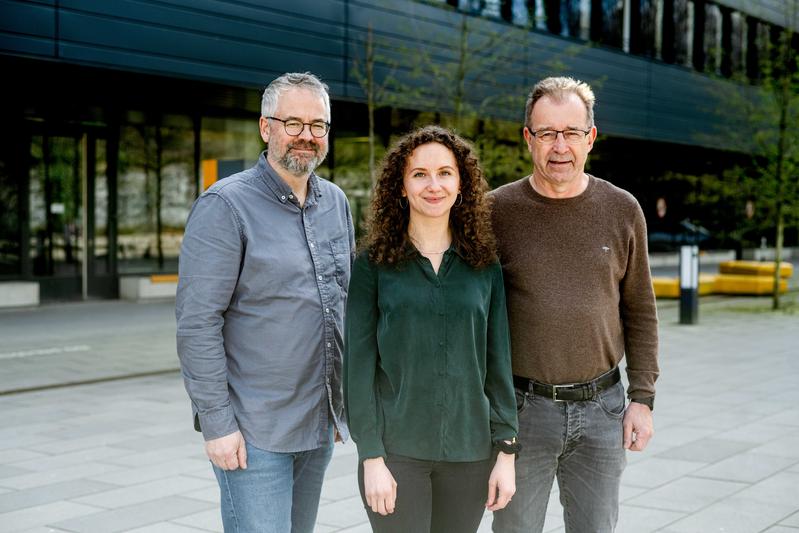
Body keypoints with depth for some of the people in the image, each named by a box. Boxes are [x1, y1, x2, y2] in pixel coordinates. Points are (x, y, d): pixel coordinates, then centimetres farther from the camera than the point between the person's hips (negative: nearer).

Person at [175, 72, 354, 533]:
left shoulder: (336, 203, 9)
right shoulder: (227, 205, -11)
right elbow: (197, 322, -15)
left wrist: (347, 398, 14)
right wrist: (216, 422, -17)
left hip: (320, 424, 6)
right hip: (254, 430, -6)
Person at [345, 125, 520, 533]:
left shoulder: (484, 267, 4)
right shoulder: (374, 264, -2)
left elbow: (498, 363, 4)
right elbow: (359, 364, -4)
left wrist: (506, 451, 0)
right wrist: (371, 456, -9)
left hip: (469, 451, 2)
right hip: (396, 450, -2)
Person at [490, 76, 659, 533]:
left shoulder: (623, 211, 3)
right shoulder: (497, 211, -3)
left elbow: (640, 311, 8)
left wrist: (643, 398, 2)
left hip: (602, 408, 2)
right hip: (521, 407, -1)